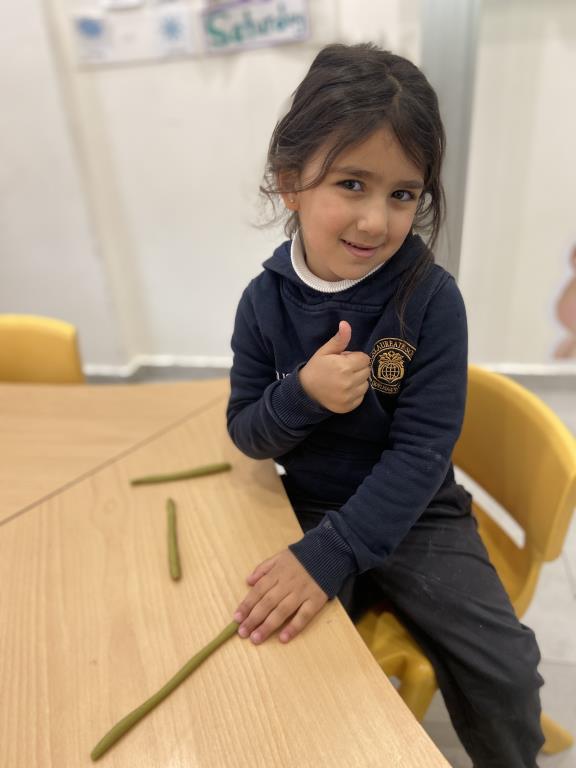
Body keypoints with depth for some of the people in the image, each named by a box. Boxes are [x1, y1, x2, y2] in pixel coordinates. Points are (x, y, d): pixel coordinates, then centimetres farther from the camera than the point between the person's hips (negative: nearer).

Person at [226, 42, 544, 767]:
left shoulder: (431, 298, -16)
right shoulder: (265, 301, -9)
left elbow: (424, 448, -18)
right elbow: (246, 433, -4)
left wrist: (331, 553, -27)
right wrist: (303, 395, -26)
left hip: (415, 512, -1)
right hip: (311, 509, 2)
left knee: (505, 667, -7)